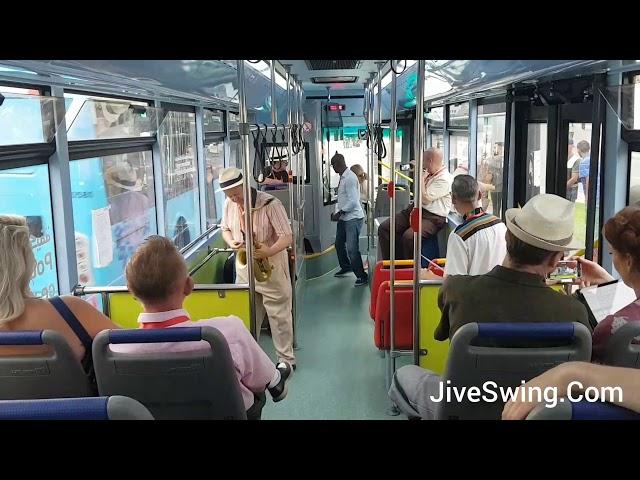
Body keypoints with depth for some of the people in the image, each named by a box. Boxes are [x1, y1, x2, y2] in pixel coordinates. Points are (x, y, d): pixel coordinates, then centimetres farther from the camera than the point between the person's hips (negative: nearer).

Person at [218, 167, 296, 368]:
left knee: (279, 315, 3)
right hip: (244, 268, 5)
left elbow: (287, 237, -19)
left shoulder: (270, 203, -19)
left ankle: (286, 359, 15)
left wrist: (270, 251, -36)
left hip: (271, 267, -5)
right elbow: (225, 228, 14)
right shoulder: (229, 205, -1)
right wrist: (231, 242, -9)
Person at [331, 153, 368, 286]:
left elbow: (352, 201, -23)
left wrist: (340, 213, -18)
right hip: (343, 218, 10)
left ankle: (361, 276, 3)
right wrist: (336, 212, 8)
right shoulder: (342, 177, 9)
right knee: (339, 244, 22)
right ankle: (346, 267, 44)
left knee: (352, 249, -10)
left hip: (353, 218, -10)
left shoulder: (350, 178, -19)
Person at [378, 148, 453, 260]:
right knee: (384, 228, -5)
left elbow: (425, 199, -20)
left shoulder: (444, 179, -15)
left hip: (432, 217, -9)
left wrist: (421, 178, -12)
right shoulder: (429, 173, 13)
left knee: (409, 236, -35)